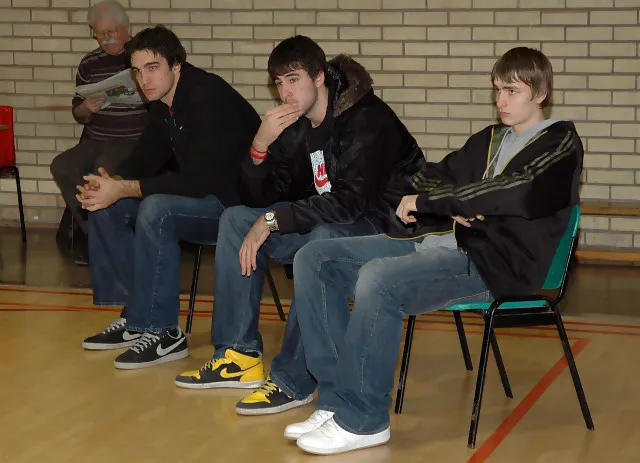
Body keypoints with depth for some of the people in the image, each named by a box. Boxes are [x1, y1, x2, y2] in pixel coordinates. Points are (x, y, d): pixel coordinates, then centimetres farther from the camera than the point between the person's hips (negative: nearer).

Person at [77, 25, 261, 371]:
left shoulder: (209, 98, -24)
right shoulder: (163, 103, 4)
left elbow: (199, 181, -30)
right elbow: (145, 159, 11)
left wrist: (123, 189, -29)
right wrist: (112, 183, -12)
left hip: (237, 200, -10)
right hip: (201, 197, 10)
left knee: (156, 210, -33)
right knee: (105, 207, 0)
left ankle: (162, 333, -23)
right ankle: (135, 317, 4)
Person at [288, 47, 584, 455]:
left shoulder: (560, 143, 1)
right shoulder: (489, 140, 24)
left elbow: (519, 193, -18)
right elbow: (429, 179, 22)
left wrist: (428, 202, -14)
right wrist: (452, 206, -3)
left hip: (497, 264, -8)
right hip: (443, 243, 8)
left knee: (378, 277, -34)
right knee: (315, 259, -5)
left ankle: (363, 419, -22)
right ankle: (337, 399, -7)